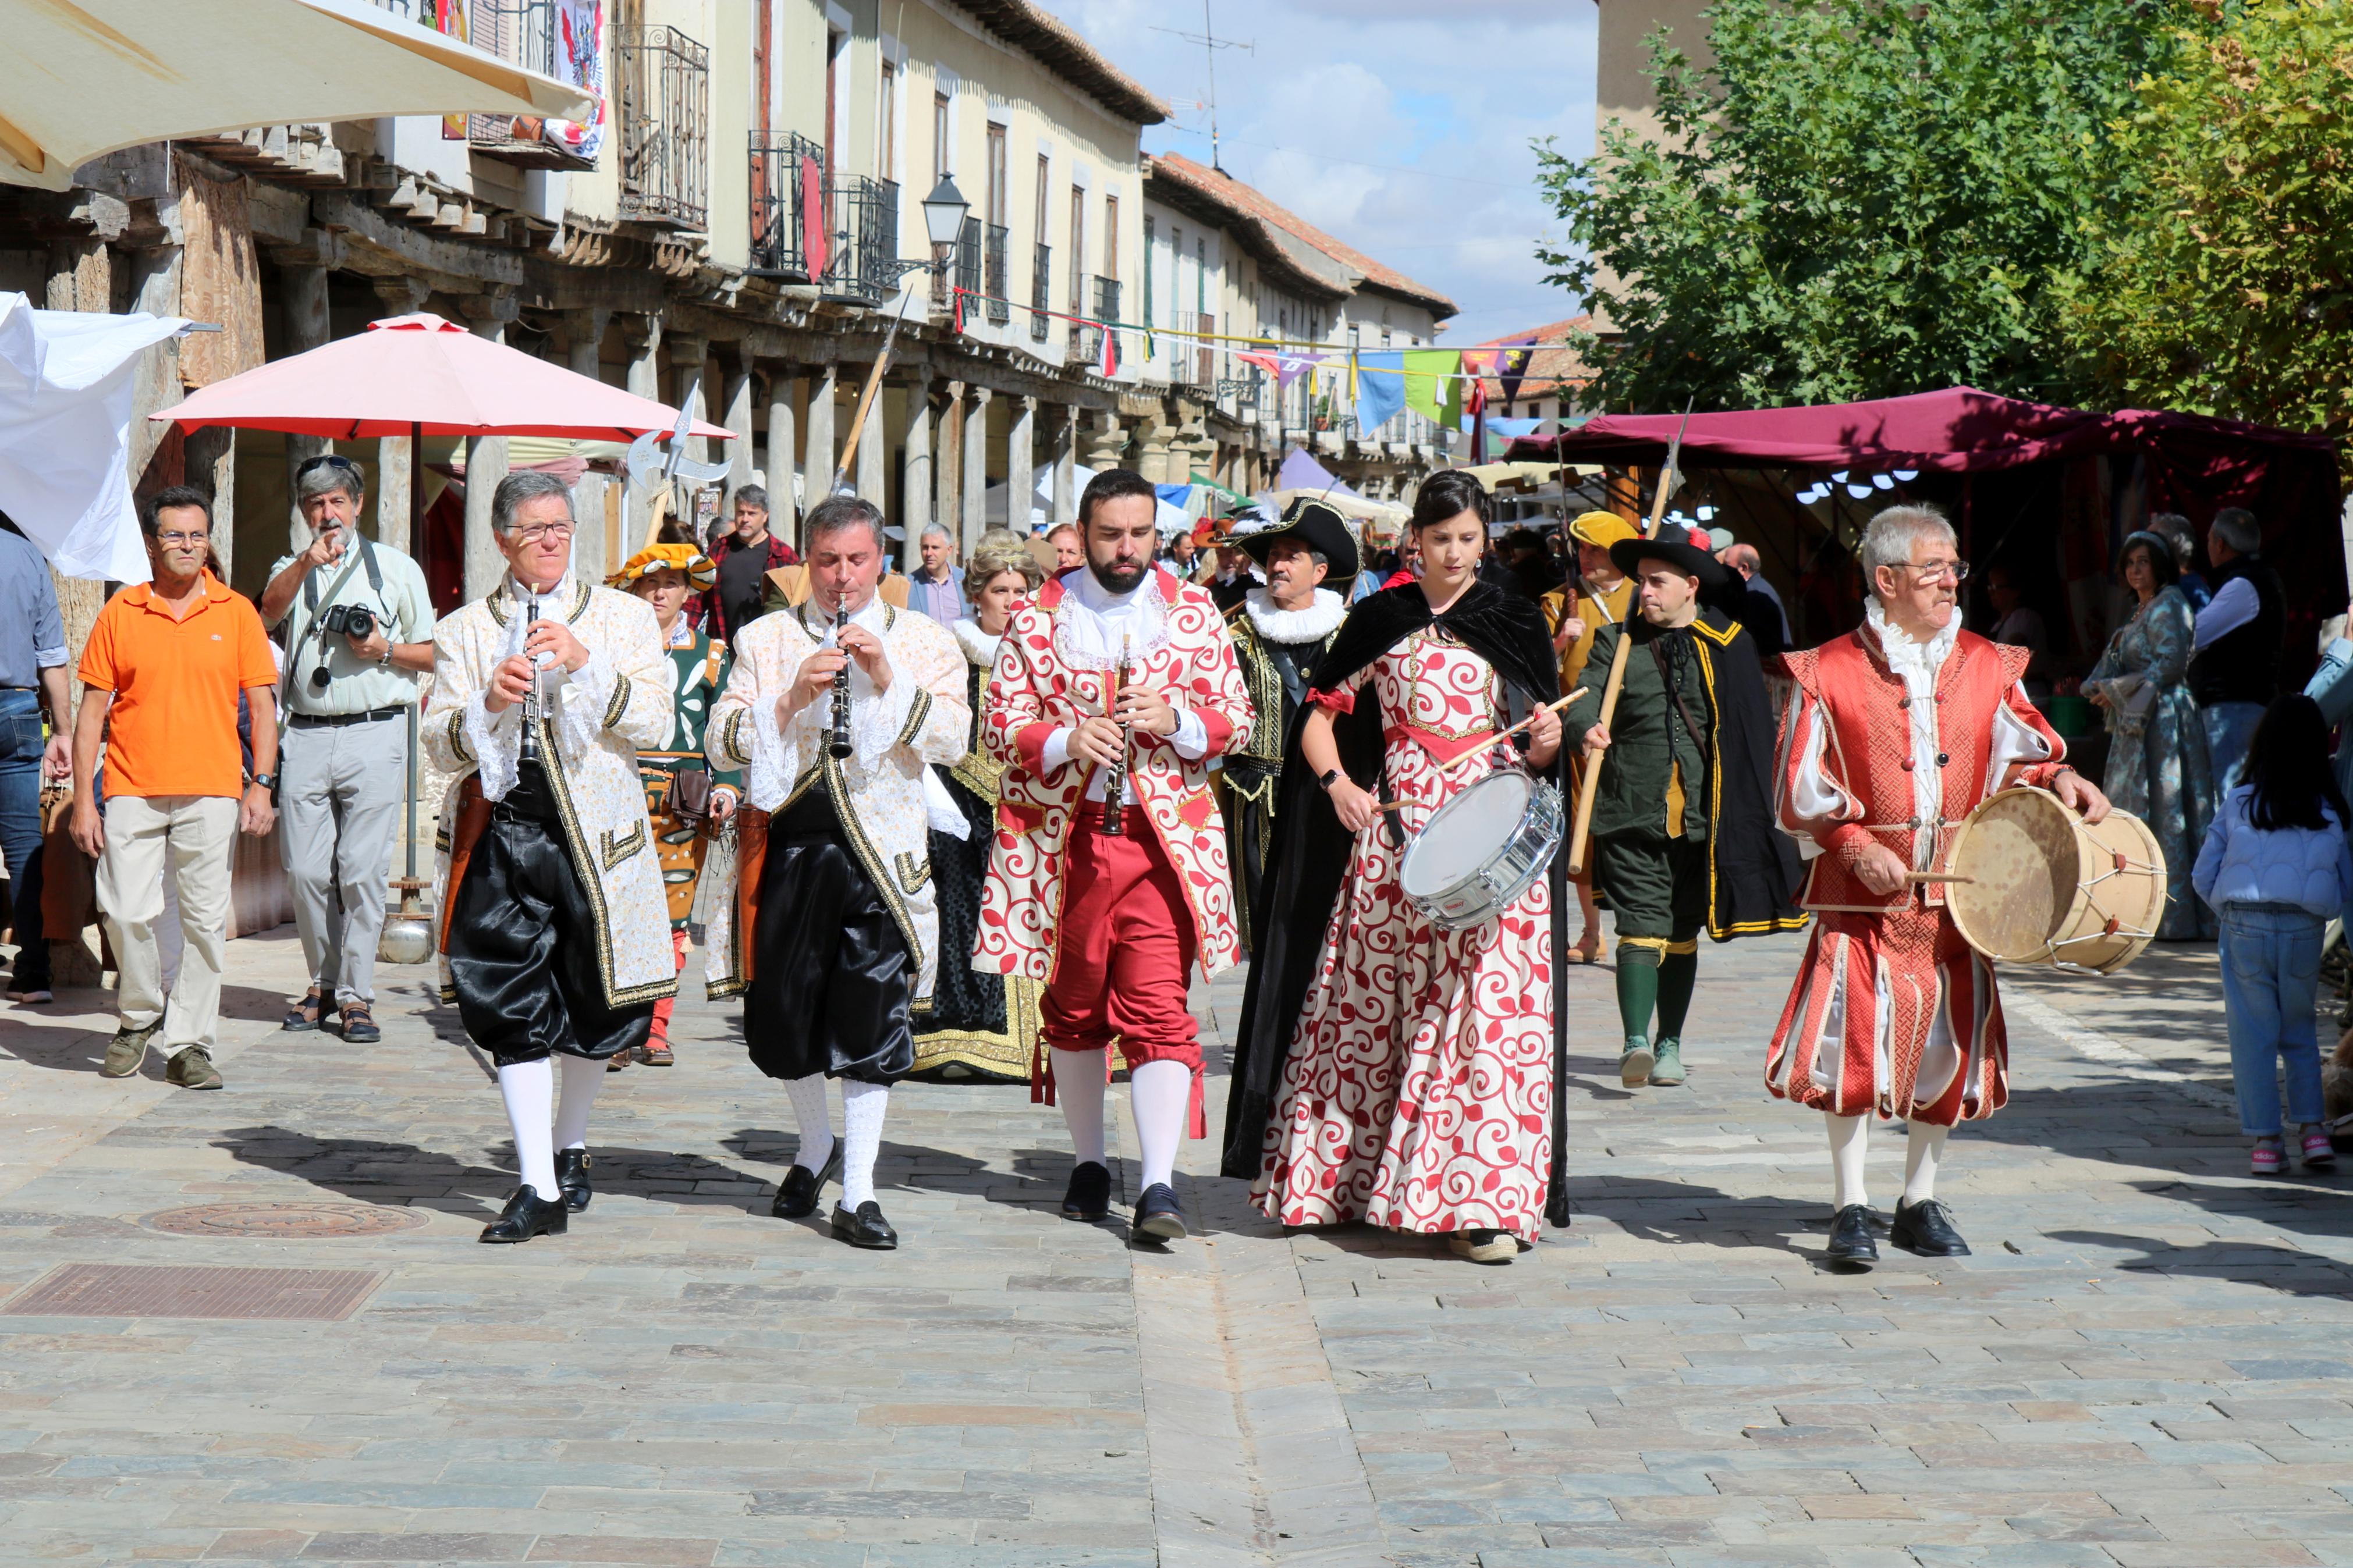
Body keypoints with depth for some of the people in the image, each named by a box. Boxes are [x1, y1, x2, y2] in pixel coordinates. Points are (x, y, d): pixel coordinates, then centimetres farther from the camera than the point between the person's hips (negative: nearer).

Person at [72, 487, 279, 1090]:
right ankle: (140, 1017, 19)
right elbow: (92, 711, 6)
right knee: (126, 912, -5)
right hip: (132, 791, 0)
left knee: (205, 920, -1)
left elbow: (262, 704, 7)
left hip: (211, 792, 0)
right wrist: (83, 799, 0)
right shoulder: (120, 614, 6)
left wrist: (262, 784, -3)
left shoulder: (236, 613, 6)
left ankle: (188, 1043, 7)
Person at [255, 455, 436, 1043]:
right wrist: (307, 563, -24)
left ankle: (357, 994, -2)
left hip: (375, 734, -2)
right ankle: (323, 982, 16)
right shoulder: (292, 569, 16)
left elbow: (433, 653, 13)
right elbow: (270, 612, -8)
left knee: (362, 869, -7)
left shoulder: (397, 568, 13)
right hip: (306, 735, 2)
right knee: (305, 869, 1)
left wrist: (386, 649, -6)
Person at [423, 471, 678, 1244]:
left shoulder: (626, 617, 8)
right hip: (500, 831, 0)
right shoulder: (463, 631, 9)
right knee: (513, 1009, -7)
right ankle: (539, 1189, -5)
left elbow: (657, 724, -3)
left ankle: (569, 1148, 32)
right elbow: (442, 744, 3)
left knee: (596, 1005, 9)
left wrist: (587, 664, -16)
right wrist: (489, 702, -17)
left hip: (596, 831, 0)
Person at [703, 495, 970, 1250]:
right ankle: (817, 1145, 33)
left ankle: (857, 1195, 1)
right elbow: (723, 741, 0)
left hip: (880, 845, -1)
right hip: (787, 841, 1)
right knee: (779, 1012, 6)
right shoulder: (765, 639, 11)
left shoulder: (925, 641, 9)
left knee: (873, 1013, -5)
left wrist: (888, 679, -15)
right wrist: (794, 697, -14)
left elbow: (952, 739, -3)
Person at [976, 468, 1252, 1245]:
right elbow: (1001, 727, 2)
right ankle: (1088, 1164, 27)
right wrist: (1068, 740, -17)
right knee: (1072, 1007, 11)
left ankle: (1159, 1186, -16)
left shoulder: (1195, 613, 6)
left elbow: (1236, 721, 8)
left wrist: (1175, 722, -12)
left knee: (1158, 1007, -11)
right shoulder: (1038, 618, 5)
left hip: (1163, 837, -1)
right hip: (1063, 837, 1)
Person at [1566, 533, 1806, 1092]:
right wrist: (1589, 729, -29)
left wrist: (1749, 812, 4)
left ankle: (1670, 1043, 21)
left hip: (1704, 815, 1)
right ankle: (1635, 1042, -20)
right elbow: (1585, 698, -5)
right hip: (1632, 813, -1)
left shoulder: (1729, 644, 6)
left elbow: (1753, 730, 8)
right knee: (1642, 925, -13)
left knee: (1684, 933, 11)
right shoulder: (1617, 642, 7)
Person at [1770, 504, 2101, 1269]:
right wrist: (1855, 843, -13)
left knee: (1948, 1047, 7)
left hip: (1957, 890, 4)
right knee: (1853, 1042, -8)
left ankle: (1920, 1201, 21)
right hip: (1865, 892, -3)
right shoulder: (1829, 672, -2)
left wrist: (2057, 778, -10)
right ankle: (1850, 1207, 3)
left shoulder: (1988, 667, 9)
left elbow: (2020, 751, 12)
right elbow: (1799, 788, -1)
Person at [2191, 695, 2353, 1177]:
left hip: (2245, 925, -1)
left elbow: (2203, 877, 4)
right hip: (2305, 931, 1)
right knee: (2299, 1032, 17)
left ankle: (2265, 1142, 3)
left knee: (2252, 1036, 5)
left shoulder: (2236, 805, 1)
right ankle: (2314, 1128, 7)